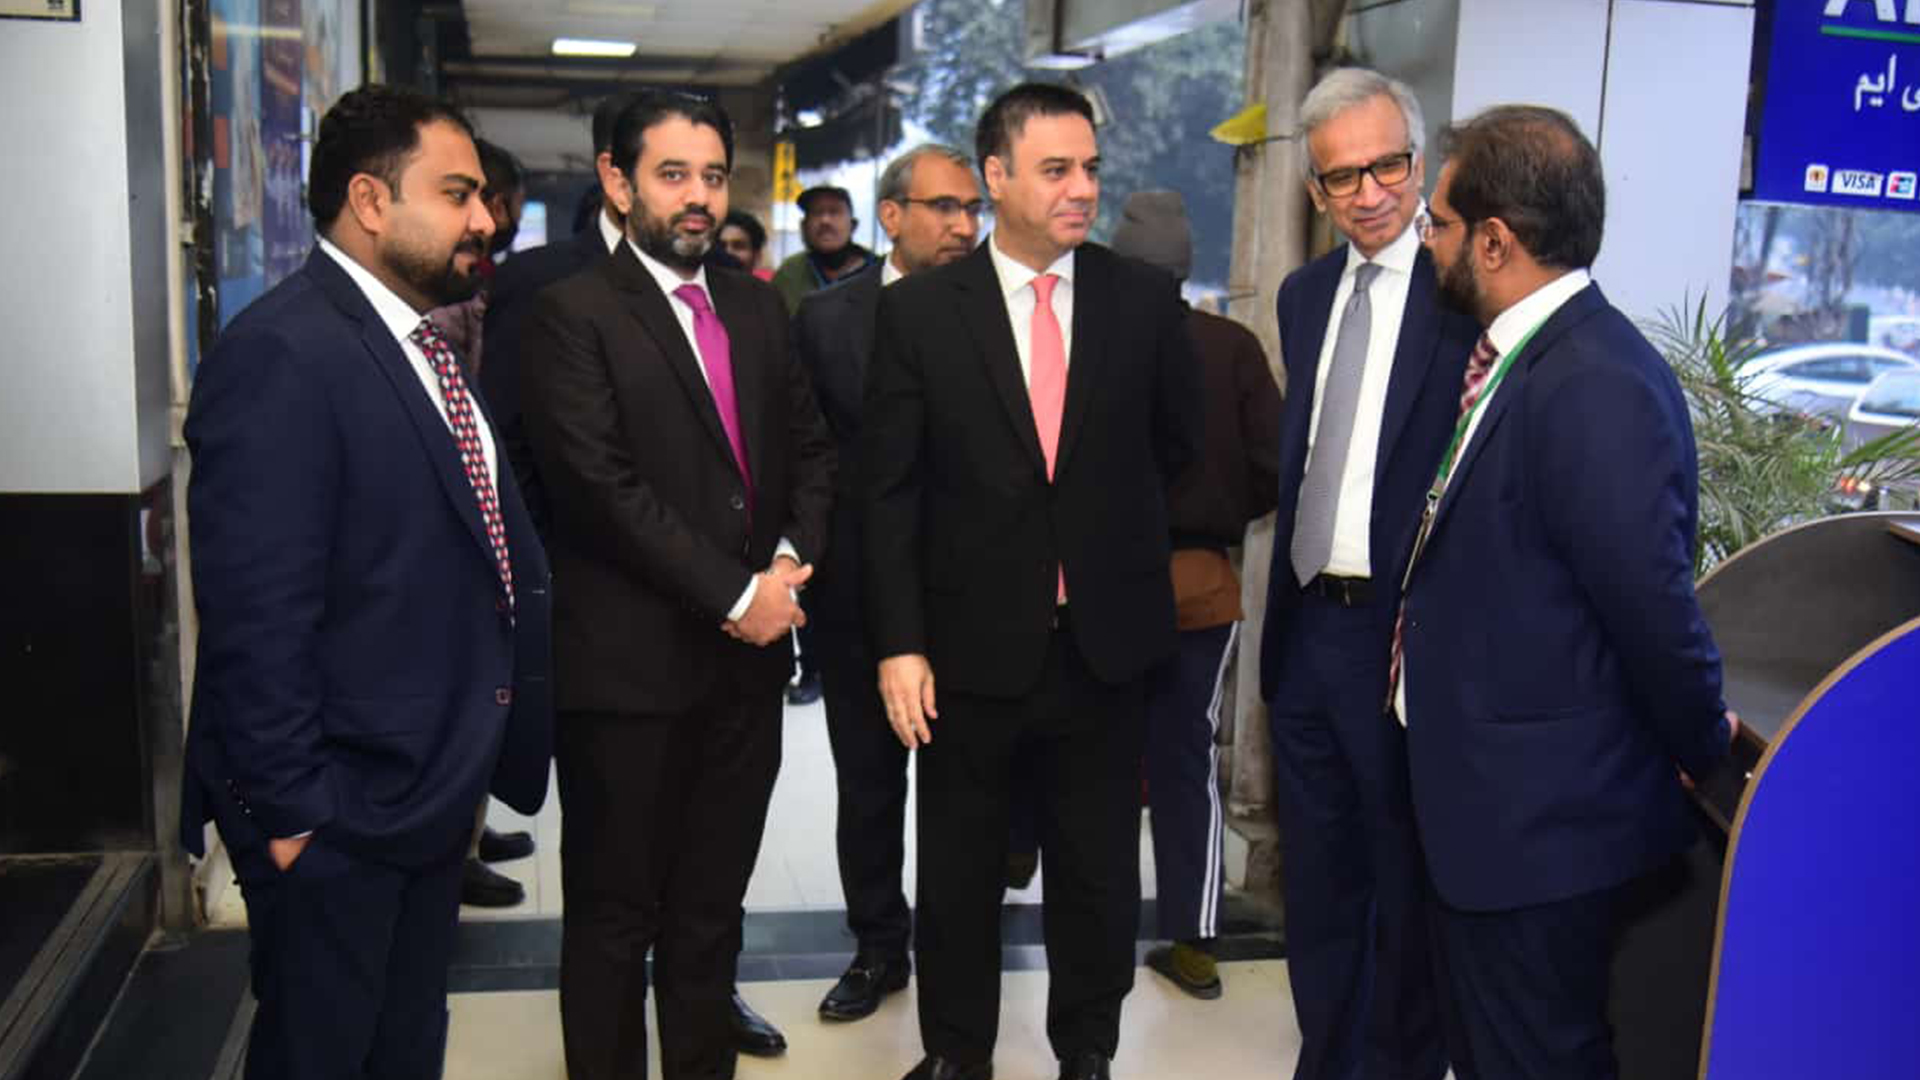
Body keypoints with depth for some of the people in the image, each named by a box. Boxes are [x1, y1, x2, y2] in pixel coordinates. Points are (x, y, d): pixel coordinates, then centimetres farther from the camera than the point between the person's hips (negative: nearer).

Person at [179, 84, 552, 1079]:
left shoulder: (418, 345, 10)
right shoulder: (282, 356, -20)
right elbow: (256, 615, -23)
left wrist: (474, 755, 11)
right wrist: (290, 810, -20)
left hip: (431, 788, 9)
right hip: (336, 811, -8)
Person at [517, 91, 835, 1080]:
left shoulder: (757, 309, 13)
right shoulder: (572, 315, -7)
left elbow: (811, 446, 15)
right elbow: (603, 486, -15)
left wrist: (791, 559, -3)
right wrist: (734, 594, -14)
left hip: (746, 659, 6)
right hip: (627, 663, -5)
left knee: (711, 907, 15)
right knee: (615, 913, 7)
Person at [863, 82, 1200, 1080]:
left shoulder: (1146, 300, -1)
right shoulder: (918, 310, -5)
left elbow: (1179, 447, 13)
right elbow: (889, 493, -5)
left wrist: (1125, 544, 11)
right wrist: (898, 644, -9)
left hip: (1105, 643, 1)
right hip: (971, 645, -1)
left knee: (1100, 873, 13)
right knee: (958, 874, 14)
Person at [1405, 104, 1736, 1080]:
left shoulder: (1598, 386, -25)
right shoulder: (1520, 355, 7)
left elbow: (1653, 603, -23)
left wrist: (1704, 749, -8)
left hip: (1542, 820, -9)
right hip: (1490, 799, 9)